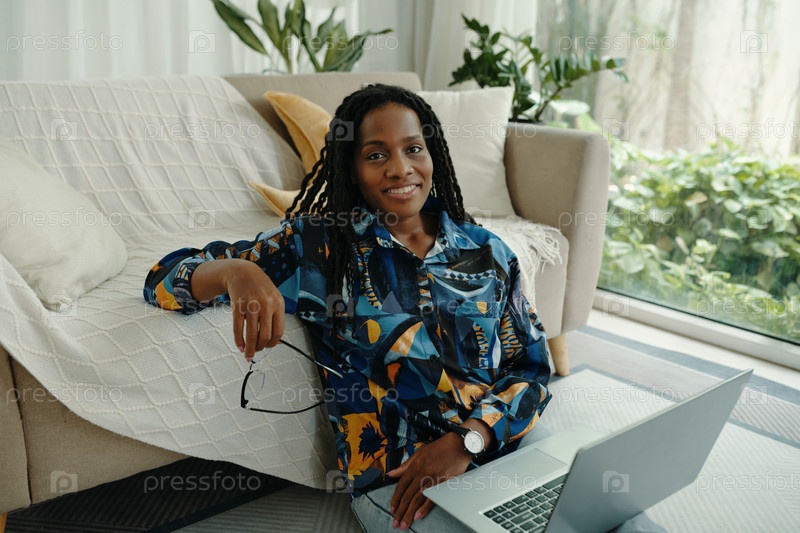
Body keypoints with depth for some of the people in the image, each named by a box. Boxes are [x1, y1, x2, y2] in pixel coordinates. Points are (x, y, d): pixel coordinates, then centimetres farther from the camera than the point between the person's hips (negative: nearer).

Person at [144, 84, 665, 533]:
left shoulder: (485, 251, 8)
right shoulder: (318, 246, 0)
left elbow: (532, 369, 7)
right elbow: (166, 278, 0)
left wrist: (465, 440, -12)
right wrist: (237, 272, -25)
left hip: (507, 444, 4)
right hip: (397, 478, -3)